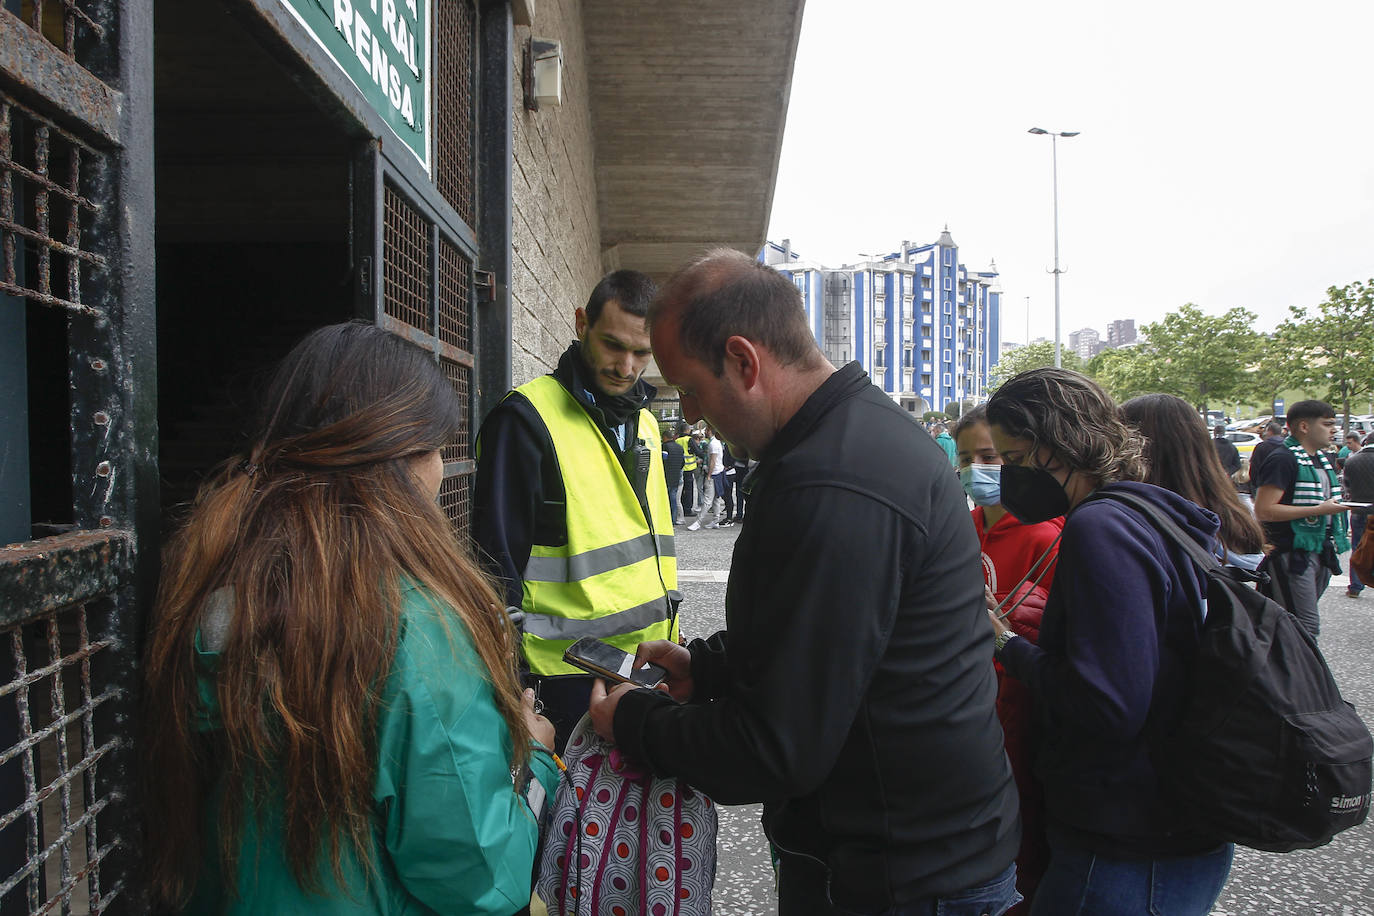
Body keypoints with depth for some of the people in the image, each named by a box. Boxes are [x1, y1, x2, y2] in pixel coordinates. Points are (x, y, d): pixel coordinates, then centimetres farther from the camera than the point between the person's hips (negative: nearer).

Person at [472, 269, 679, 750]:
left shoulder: (645, 422, 11)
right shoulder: (526, 418, -12)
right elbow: (497, 562, -12)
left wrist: (670, 643, 17)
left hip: (650, 664, 7)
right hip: (569, 680, -7)